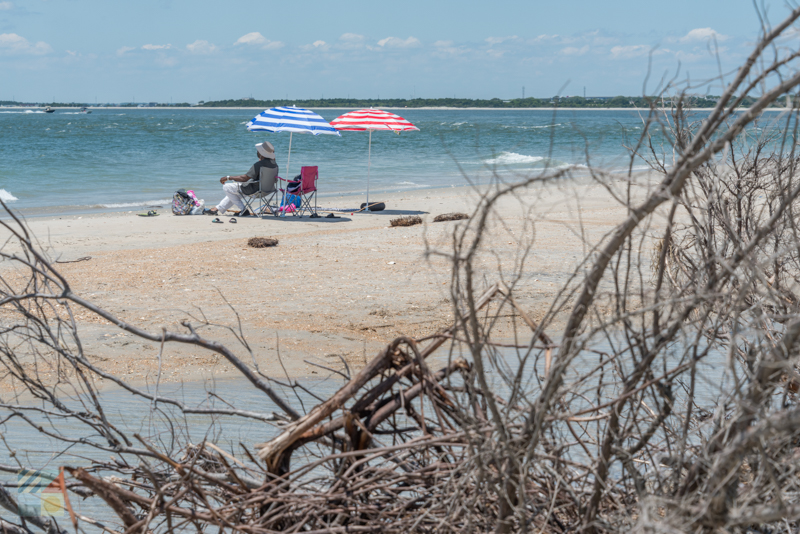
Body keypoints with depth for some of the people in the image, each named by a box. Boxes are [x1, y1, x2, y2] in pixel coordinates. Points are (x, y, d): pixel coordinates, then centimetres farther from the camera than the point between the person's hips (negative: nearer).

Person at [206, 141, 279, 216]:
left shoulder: (258, 165, -27)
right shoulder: (274, 164, -3)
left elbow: (244, 178, -25)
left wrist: (228, 178, -16)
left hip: (255, 189, -9)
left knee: (226, 187, 5)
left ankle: (243, 209, 11)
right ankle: (218, 209, 35)